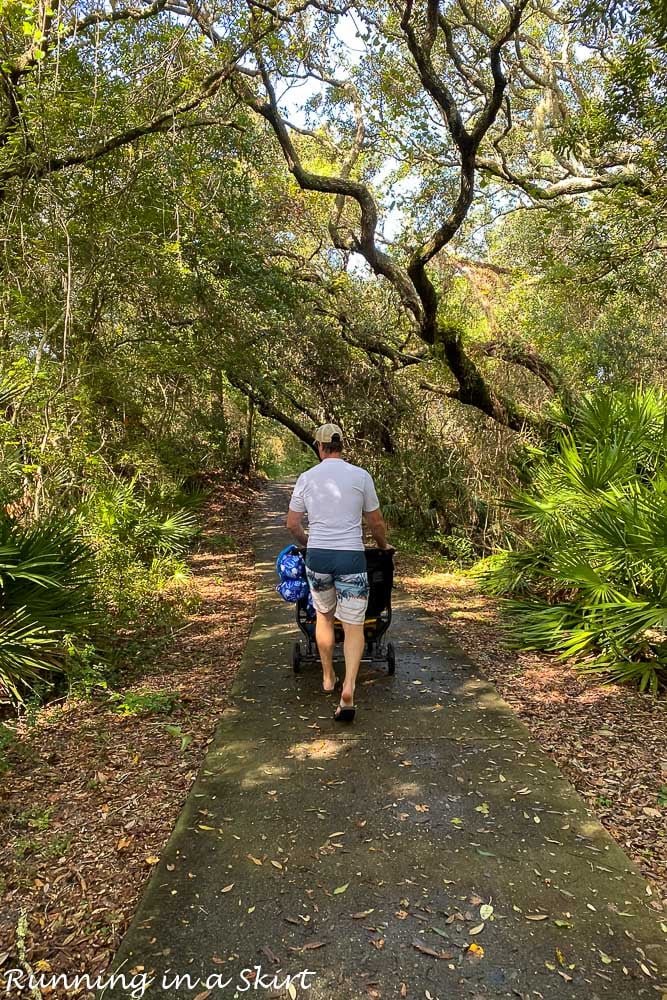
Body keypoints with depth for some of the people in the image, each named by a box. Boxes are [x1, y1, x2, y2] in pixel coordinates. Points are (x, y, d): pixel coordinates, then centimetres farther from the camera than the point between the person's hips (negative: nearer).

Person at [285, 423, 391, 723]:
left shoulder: (307, 477, 4)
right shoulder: (360, 476, 0)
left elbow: (292, 524, 9)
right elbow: (376, 523, 7)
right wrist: (383, 546, 27)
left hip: (317, 556, 2)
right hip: (351, 557, -2)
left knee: (323, 615, 23)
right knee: (354, 625, 5)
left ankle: (327, 677, 34)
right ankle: (349, 688, -10)